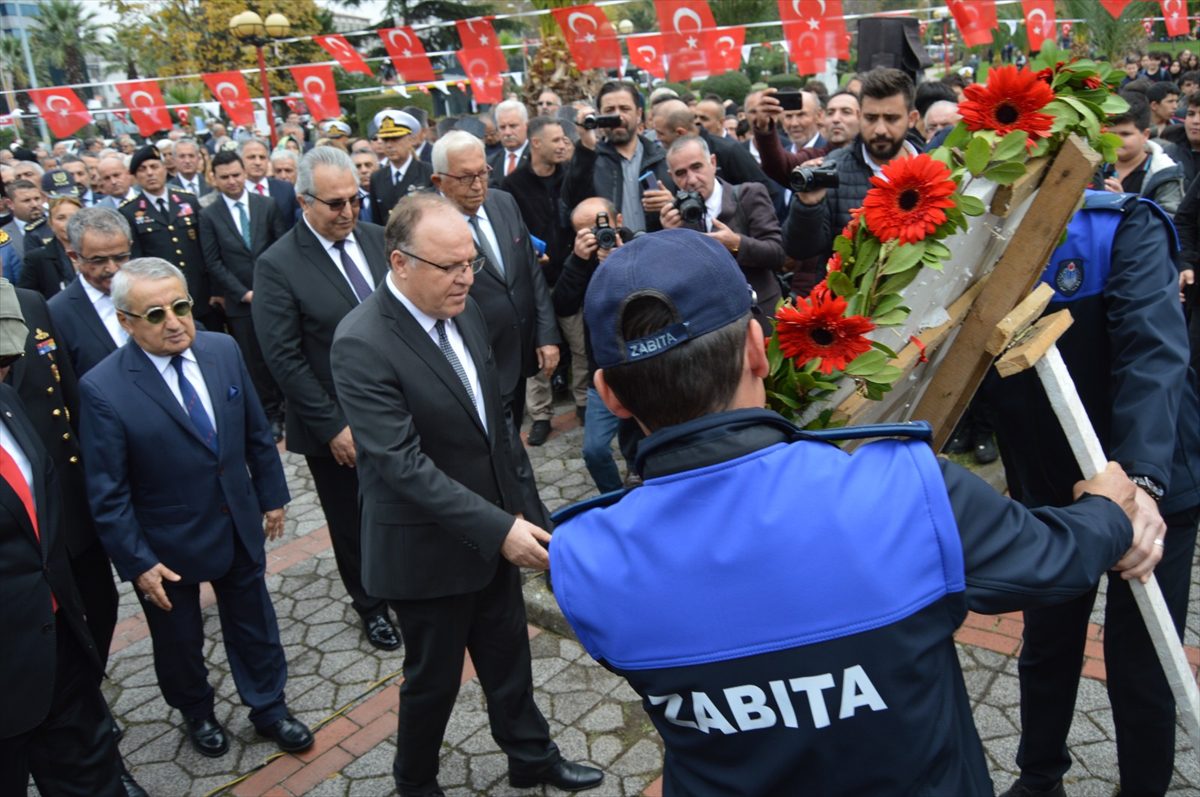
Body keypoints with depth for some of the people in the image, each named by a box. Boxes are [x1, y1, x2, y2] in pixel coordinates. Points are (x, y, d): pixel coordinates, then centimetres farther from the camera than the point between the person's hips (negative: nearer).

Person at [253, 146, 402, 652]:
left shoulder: (377, 239, -1)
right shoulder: (277, 265, -14)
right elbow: (283, 358, -15)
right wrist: (331, 427, -17)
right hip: (336, 425, -3)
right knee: (352, 522, 16)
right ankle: (370, 605, 37)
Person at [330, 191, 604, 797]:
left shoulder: (464, 309, -1)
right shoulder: (361, 343, -24)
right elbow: (403, 463, -28)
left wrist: (515, 506, 13)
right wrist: (499, 528, -30)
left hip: (493, 532, 6)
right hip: (429, 549, -6)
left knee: (508, 657, 23)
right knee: (434, 678, 15)